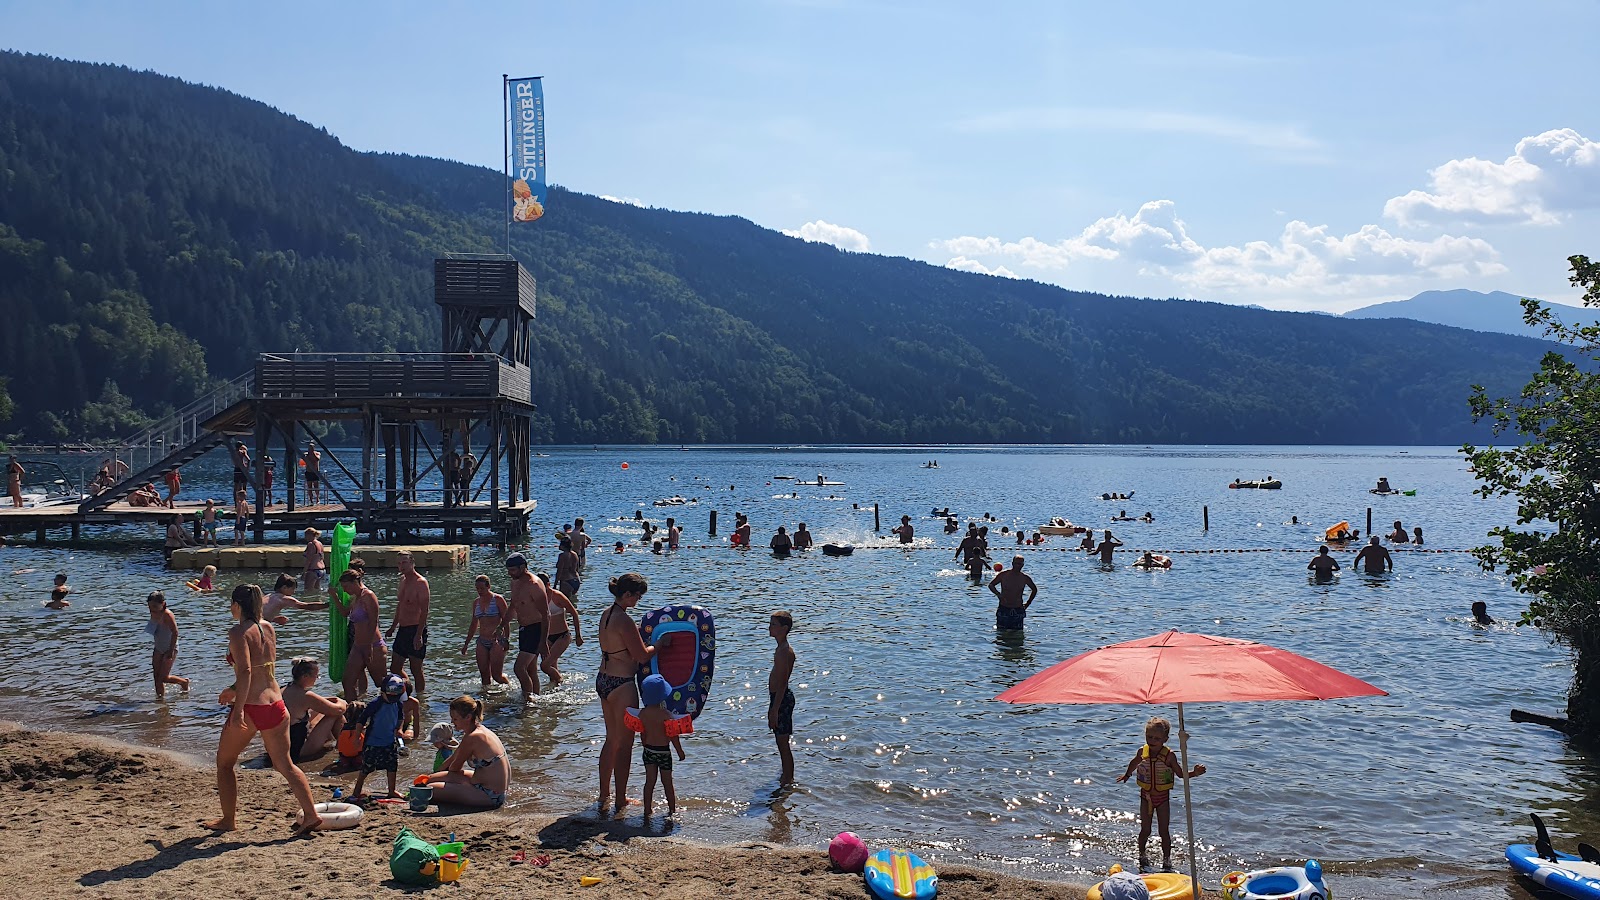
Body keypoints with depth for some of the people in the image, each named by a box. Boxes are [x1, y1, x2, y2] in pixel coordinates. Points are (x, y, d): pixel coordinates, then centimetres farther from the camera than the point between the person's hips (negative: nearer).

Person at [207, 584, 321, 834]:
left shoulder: (238, 632, -11)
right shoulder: (268, 628, 10)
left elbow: (245, 670, -24)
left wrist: (238, 709, -26)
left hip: (249, 709, -6)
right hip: (276, 703, 6)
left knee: (224, 763, 16)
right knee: (285, 765, 9)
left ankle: (227, 820, 22)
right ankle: (311, 814, -1)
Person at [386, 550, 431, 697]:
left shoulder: (420, 583, -14)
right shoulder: (403, 580, 12)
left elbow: (424, 611, -18)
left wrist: (419, 635, -23)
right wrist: (393, 628, 24)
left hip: (416, 630, -9)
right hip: (403, 630, 9)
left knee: (416, 669, -2)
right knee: (394, 668, 13)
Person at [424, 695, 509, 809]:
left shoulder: (472, 738, -20)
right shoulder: (480, 731, 9)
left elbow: (454, 768, -6)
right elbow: (453, 758, 21)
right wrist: (432, 777, 27)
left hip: (489, 797, -10)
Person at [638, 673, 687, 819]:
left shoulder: (642, 713, -7)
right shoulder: (665, 714, -20)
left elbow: (642, 733, 5)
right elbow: (673, 736, -15)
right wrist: (680, 751, -2)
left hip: (648, 750, 4)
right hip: (663, 751, -4)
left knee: (649, 781, 13)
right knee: (667, 782, 10)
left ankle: (647, 810, 17)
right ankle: (672, 810, 20)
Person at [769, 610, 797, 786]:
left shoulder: (785, 651, -21)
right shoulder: (781, 649, 11)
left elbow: (782, 683, -23)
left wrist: (775, 709, -23)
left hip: (782, 699, -10)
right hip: (779, 698, 10)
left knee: (783, 743, -3)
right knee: (781, 743, 19)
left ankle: (787, 779, 5)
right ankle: (786, 776, 31)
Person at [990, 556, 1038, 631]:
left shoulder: (1025, 578, 0)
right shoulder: (1003, 575, -5)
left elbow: (1034, 589, 17)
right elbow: (991, 585, 4)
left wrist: (1027, 603, 12)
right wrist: (997, 593, -15)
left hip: (1018, 610, 1)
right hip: (1003, 609, -1)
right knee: (1001, 631, 3)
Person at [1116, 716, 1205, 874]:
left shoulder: (1169, 755, -16)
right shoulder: (1142, 752, -8)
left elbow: (1181, 773, -7)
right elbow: (1134, 763, 15)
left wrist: (1194, 773, -24)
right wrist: (1127, 775, 32)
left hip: (1163, 797, -2)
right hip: (1146, 796, 2)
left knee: (1164, 831, 4)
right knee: (1145, 830, 8)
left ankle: (1167, 861, 16)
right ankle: (1143, 857, 30)